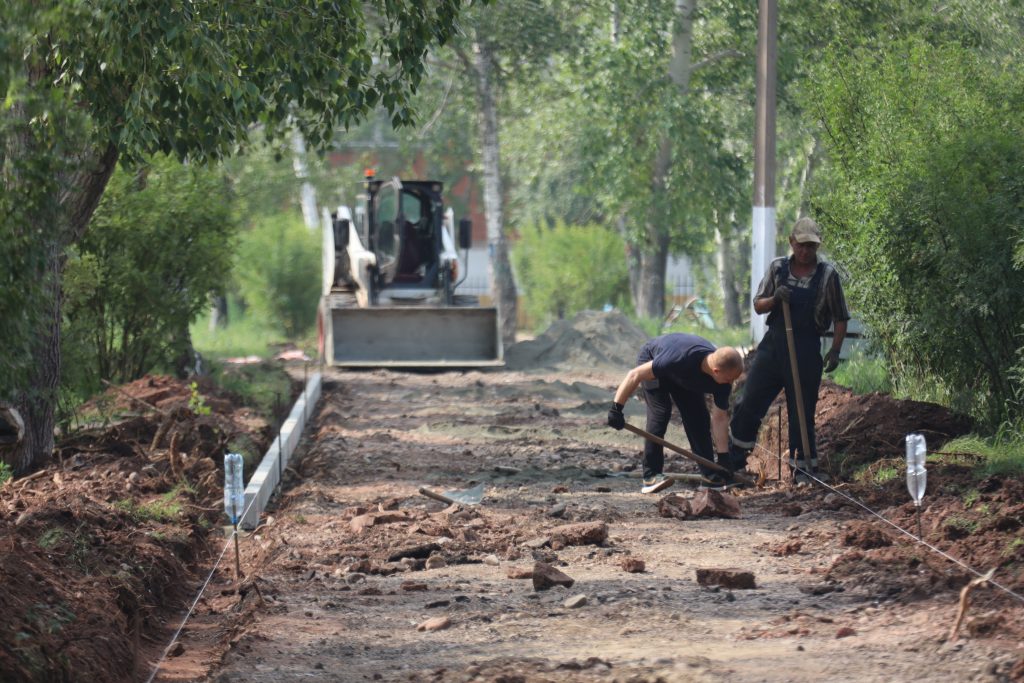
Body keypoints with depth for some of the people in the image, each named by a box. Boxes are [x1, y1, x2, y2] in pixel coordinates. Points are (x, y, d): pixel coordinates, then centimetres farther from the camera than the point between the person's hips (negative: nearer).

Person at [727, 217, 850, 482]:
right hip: (773, 344, 3)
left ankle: (803, 469, 11)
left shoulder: (827, 274, -2)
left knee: (802, 412, 2)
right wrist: (775, 299, -14)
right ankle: (731, 462, 14)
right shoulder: (778, 268, 5)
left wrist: (835, 351, -6)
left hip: (806, 350, -3)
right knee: (748, 404, 4)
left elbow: (840, 318, 3)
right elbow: (758, 305, 8)